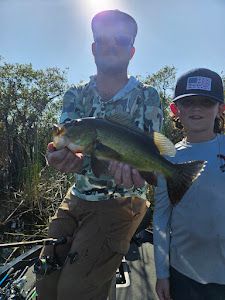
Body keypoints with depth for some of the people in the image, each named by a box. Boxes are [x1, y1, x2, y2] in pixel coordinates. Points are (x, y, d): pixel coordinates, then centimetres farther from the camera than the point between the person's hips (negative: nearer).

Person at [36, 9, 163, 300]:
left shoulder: (146, 96, -5)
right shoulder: (76, 95, 3)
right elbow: (64, 140, -10)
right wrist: (64, 156, -36)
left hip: (122, 200, -4)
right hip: (77, 197, 4)